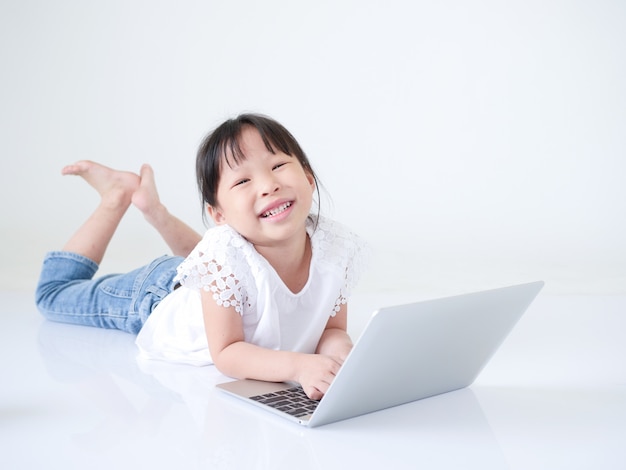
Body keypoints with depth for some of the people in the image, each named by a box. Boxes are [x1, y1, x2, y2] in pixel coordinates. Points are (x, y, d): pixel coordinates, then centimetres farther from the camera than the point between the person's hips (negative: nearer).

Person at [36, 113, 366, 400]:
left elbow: (333, 329, -17)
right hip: (157, 296, -4)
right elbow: (226, 353, -35)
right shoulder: (224, 257, -42)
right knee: (53, 294, 20)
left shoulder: (337, 247, -30)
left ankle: (154, 209, 35)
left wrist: (338, 353, -39)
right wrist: (298, 364, -50)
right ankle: (117, 198, 22)